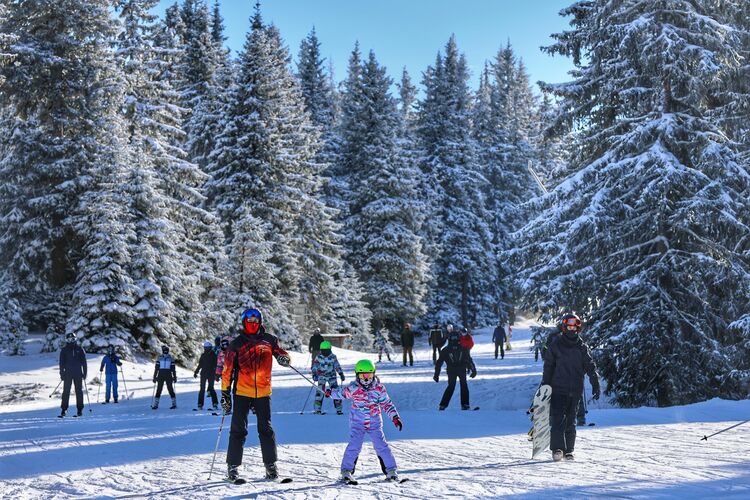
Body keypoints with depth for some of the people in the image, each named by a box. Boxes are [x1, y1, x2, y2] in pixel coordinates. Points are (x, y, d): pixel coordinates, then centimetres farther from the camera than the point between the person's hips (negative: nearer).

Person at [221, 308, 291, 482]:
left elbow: (281, 353, 6)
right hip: (242, 392, -1)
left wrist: (284, 358, -19)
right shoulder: (236, 344, 2)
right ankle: (233, 466, 5)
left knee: (266, 429, 4)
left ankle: (271, 464, 13)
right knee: (238, 430, -1)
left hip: (263, 392, 1)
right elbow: (227, 370, 3)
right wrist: (225, 393, -1)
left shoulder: (269, 340, 5)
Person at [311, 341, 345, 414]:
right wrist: (314, 375, -14)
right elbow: (315, 367, -1)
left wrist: (341, 374, -3)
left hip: (332, 376, 1)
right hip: (322, 376, -1)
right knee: (320, 391, -12)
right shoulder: (318, 357, -5)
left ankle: (339, 409, 1)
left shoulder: (333, 357, -3)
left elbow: (337, 366, 2)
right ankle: (318, 409, -6)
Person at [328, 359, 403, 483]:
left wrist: (395, 417, -7)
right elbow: (341, 394, 11)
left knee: (381, 446, -7)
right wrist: (330, 393, 24)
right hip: (357, 423, -1)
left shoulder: (379, 388, -6)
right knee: (354, 446, -14)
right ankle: (347, 471, -4)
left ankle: (391, 470, 1)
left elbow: (387, 403, 1)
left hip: (375, 423, 1)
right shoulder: (353, 389, -10)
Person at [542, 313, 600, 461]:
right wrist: (545, 385, 3)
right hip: (558, 389, -2)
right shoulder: (555, 344, 3)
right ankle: (557, 449, -17)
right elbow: (548, 366, 6)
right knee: (558, 419, -14)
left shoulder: (582, 347, 8)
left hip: (575, 390, 2)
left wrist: (595, 384, -6)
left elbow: (590, 366, 5)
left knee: (571, 421, 7)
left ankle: (568, 450, 15)